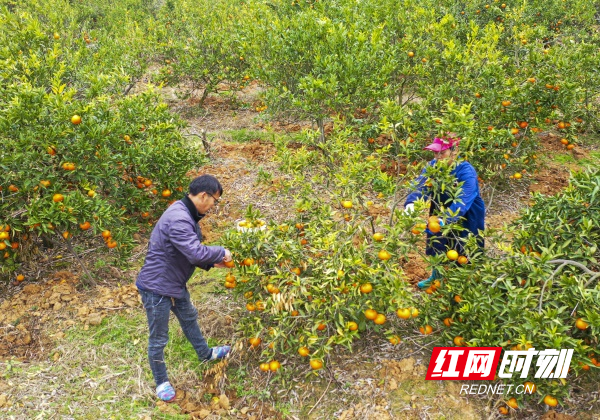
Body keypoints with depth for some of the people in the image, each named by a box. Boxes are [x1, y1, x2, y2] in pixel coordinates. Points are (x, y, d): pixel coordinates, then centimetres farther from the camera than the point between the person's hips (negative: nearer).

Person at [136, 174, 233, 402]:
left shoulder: (186, 215, 3)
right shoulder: (178, 219, -31)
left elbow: (190, 252, 10)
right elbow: (196, 253, -36)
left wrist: (211, 262, -1)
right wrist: (221, 252, -20)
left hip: (175, 283, 11)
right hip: (156, 287, -11)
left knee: (189, 318, 30)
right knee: (158, 338, 10)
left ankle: (205, 353, 53)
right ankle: (161, 382, 30)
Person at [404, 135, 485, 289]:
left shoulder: (466, 171, -30)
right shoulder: (432, 166, -13)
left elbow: (462, 200, -42)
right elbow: (420, 186, -25)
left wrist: (445, 220, -57)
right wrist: (411, 203, -47)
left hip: (466, 218, -5)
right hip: (441, 212, 5)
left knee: (462, 254, 7)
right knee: (437, 245, 17)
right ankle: (437, 276, 41)